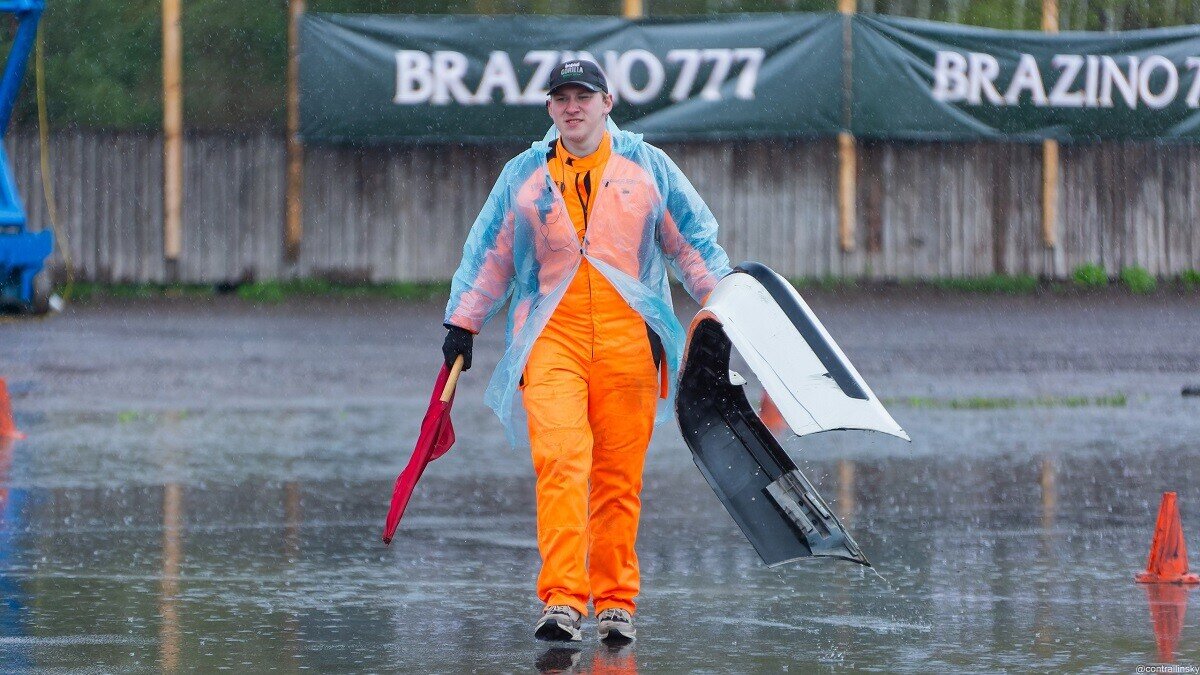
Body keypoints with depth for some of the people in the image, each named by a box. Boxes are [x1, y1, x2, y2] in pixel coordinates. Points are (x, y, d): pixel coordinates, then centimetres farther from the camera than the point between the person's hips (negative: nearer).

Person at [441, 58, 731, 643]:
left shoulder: (646, 166, 11)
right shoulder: (523, 176, 14)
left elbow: (693, 239, 15)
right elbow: (489, 255, 19)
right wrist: (463, 322, 14)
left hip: (628, 337, 0)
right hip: (551, 334, 0)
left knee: (619, 476, 0)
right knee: (560, 461, -17)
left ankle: (615, 601, 9)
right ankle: (562, 600, -23)